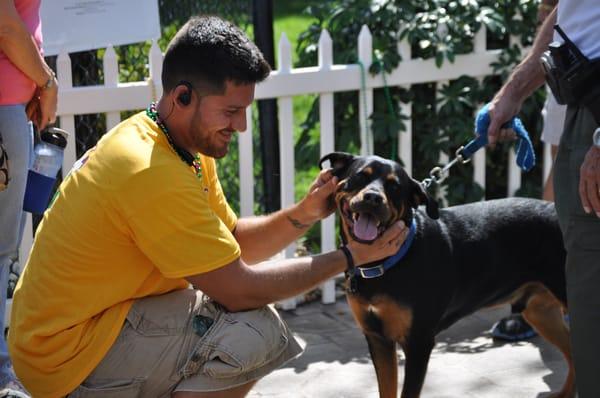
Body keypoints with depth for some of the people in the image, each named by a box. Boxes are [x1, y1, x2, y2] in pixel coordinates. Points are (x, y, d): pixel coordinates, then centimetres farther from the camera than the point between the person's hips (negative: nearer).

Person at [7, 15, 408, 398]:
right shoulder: (152, 174, -27)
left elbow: (233, 243, 7)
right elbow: (239, 289, -23)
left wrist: (303, 214, -9)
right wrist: (349, 257, -15)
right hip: (67, 357, -10)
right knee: (257, 332, -21)